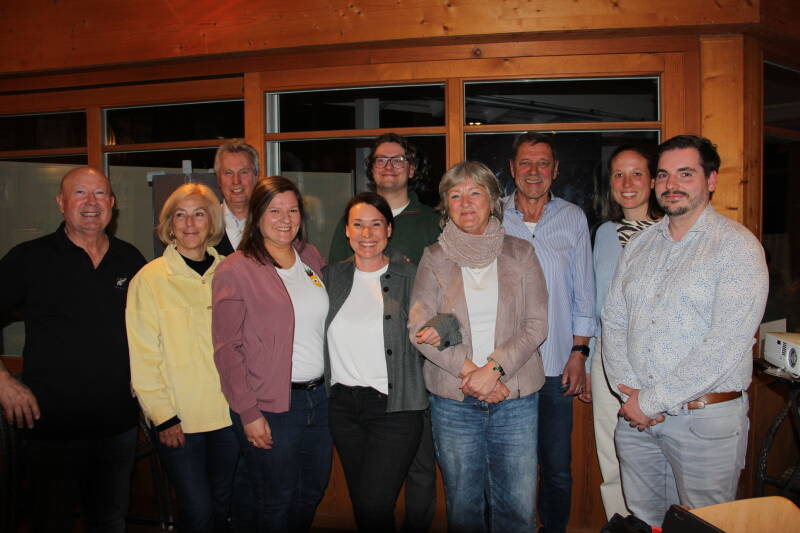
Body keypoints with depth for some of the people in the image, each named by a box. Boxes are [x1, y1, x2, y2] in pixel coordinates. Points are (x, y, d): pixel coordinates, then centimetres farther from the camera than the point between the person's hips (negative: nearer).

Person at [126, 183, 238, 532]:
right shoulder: (150, 278, -6)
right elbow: (143, 357, -7)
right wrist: (163, 416, -9)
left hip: (230, 413, 3)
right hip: (179, 421, -3)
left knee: (224, 504, 15)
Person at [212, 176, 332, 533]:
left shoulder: (311, 258, 7)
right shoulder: (236, 270, -10)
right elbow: (227, 349, -12)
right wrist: (248, 412, -13)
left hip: (320, 396, 6)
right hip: (270, 407, -5)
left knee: (313, 492, 18)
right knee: (277, 503, 9)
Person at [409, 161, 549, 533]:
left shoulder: (520, 254, 4)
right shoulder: (434, 258, 3)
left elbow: (536, 324, -2)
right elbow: (418, 328, -4)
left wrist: (494, 368, -15)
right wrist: (469, 371, -14)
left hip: (516, 395, 0)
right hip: (452, 400, 0)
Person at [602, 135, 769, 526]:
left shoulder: (738, 246, -9)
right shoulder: (639, 245, 9)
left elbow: (726, 344, -18)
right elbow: (613, 322, 5)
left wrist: (652, 402, -16)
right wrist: (630, 394, -9)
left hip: (705, 420, -5)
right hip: (636, 418, 5)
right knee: (642, 520, 18)